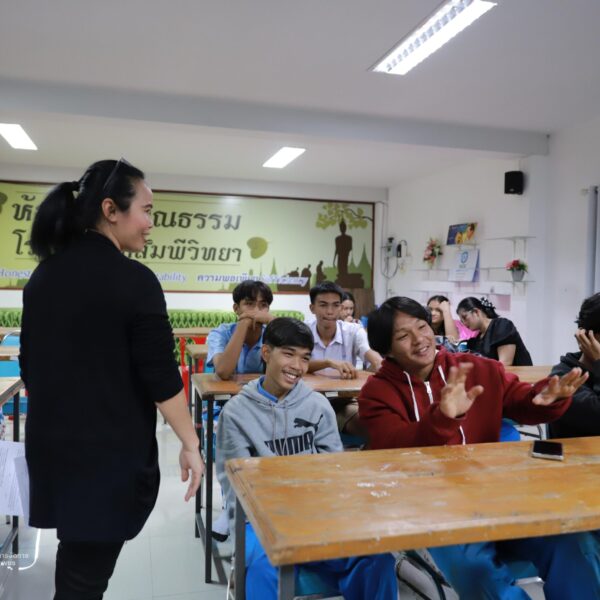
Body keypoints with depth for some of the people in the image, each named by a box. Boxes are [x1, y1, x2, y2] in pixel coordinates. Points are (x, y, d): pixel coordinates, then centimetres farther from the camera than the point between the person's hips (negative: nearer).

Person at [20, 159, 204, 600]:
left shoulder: (45, 273, 5)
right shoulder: (134, 279, -17)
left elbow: (31, 365, 13)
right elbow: (161, 376, -17)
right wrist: (190, 443, -7)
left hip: (49, 444, 7)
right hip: (110, 450, -7)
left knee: (75, 559, 24)